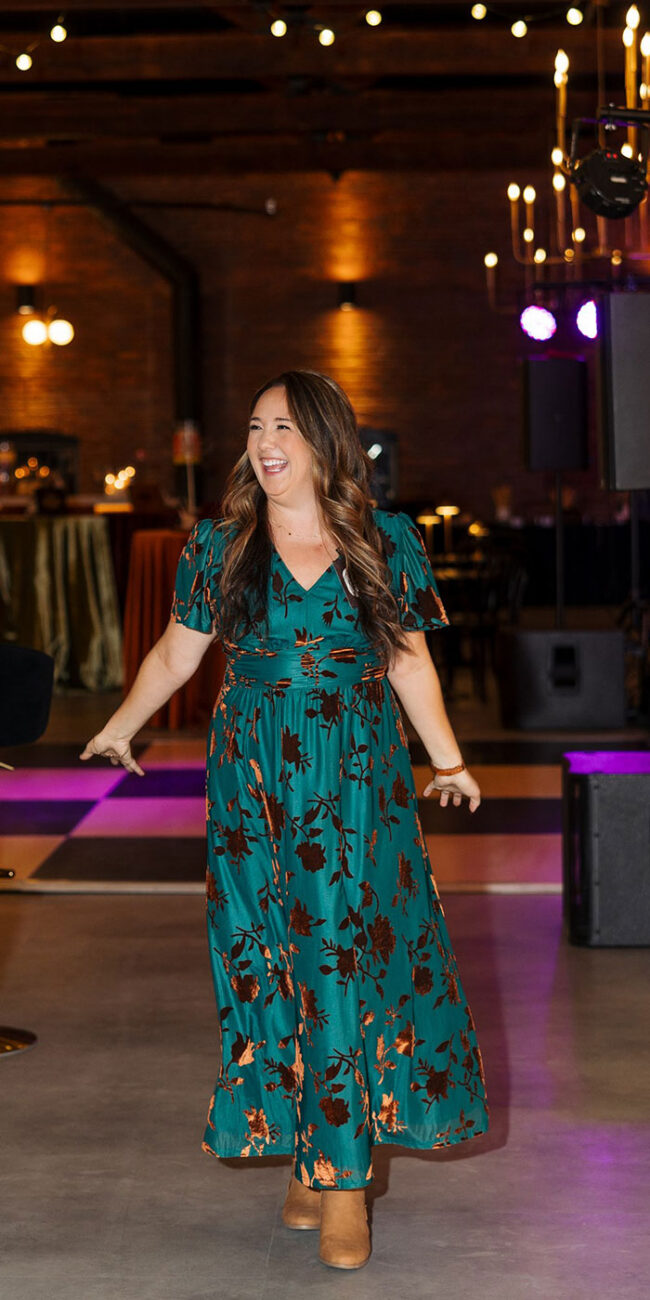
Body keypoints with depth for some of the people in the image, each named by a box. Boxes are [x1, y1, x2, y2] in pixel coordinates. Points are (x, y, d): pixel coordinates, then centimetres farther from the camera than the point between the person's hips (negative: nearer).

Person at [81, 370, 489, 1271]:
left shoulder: (386, 543, 3)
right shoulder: (218, 547, 5)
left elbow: (410, 661, 10)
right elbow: (176, 653, 12)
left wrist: (449, 760, 9)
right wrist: (123, 725, 4)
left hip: (358, 780, -1)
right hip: (253, 780, 2)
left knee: (346, 957, -6)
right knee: (270, 960, 3)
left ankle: (343, 1173, 2)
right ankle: (306, 1151, 16)